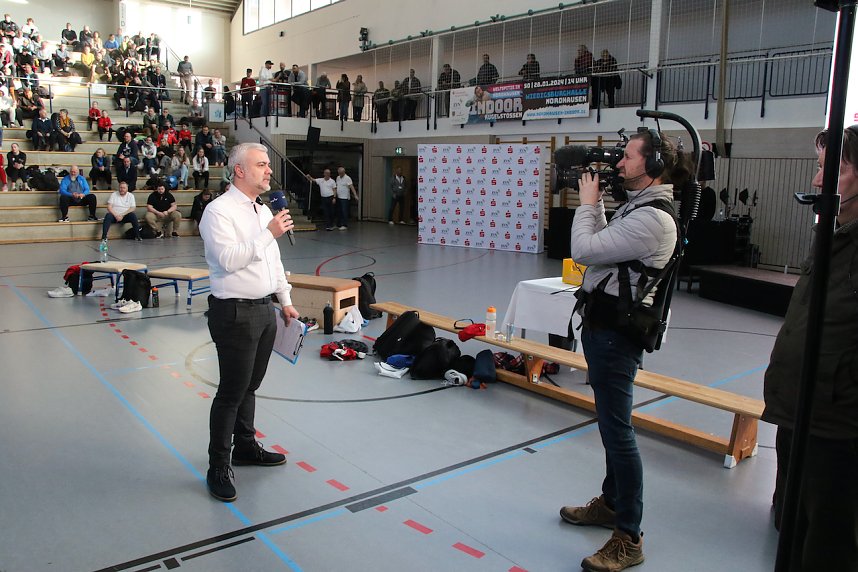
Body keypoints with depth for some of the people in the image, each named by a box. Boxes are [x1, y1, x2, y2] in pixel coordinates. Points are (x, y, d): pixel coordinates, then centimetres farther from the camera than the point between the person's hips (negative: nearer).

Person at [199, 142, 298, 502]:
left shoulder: (263, 211, 14)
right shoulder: (219, 211, -13)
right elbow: (229, 259, -26)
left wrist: (286, 302, 20)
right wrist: (269, 233, -22)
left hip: (263, 310, 8)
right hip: (235, 314, -8)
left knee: (250, 386, 19)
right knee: (231, 392, -1)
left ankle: (246, 447, 35)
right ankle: (218, 468, 12)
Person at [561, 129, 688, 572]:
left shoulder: (651, 219, -20)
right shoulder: (637, 207, 13)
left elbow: (585, 250, -21)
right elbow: (602, 247, 15)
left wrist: (587, 203, -7)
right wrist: (594, 205, 10)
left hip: (615, 334, -11)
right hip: (605, 325, 11)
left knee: (617, 429, -4)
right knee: (611, 423, 21)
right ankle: (610, 503, 38)